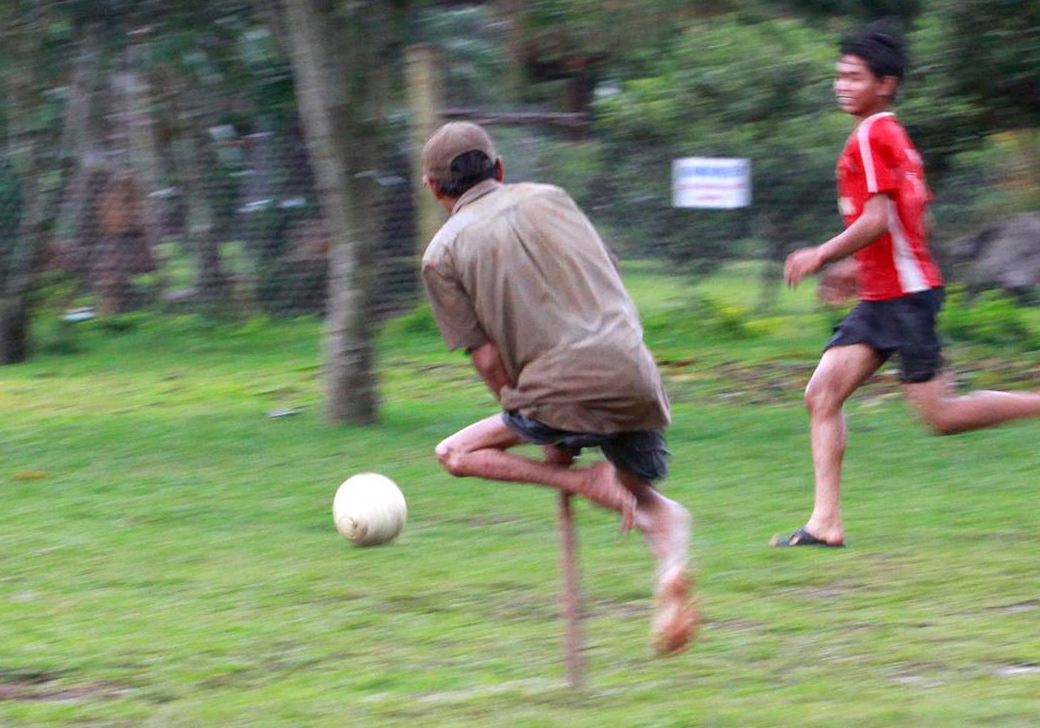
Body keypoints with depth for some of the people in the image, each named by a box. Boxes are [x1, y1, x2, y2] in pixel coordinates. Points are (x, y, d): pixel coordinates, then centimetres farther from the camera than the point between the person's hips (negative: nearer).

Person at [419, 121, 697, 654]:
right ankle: (671, 570, -7)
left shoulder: (442, 253, 7)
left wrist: (548, 436, 11)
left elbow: (488, 359, 2)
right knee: (648, 502, 26)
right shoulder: (549, 198, 19)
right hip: (635, 378, 4)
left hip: (563, 391, -4)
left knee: (455, 454, 16)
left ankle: (584, 481, -2)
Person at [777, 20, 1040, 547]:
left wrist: (822, 257, -12)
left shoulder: (871, 136, -12)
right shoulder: (895, 137, 17)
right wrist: (854, 267, 22)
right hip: (880, 299, 10)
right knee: (822, 394, -1)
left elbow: (877, 219, -21)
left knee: (940, 415, -8)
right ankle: (825, 523, -5)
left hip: (904, 295, -10)